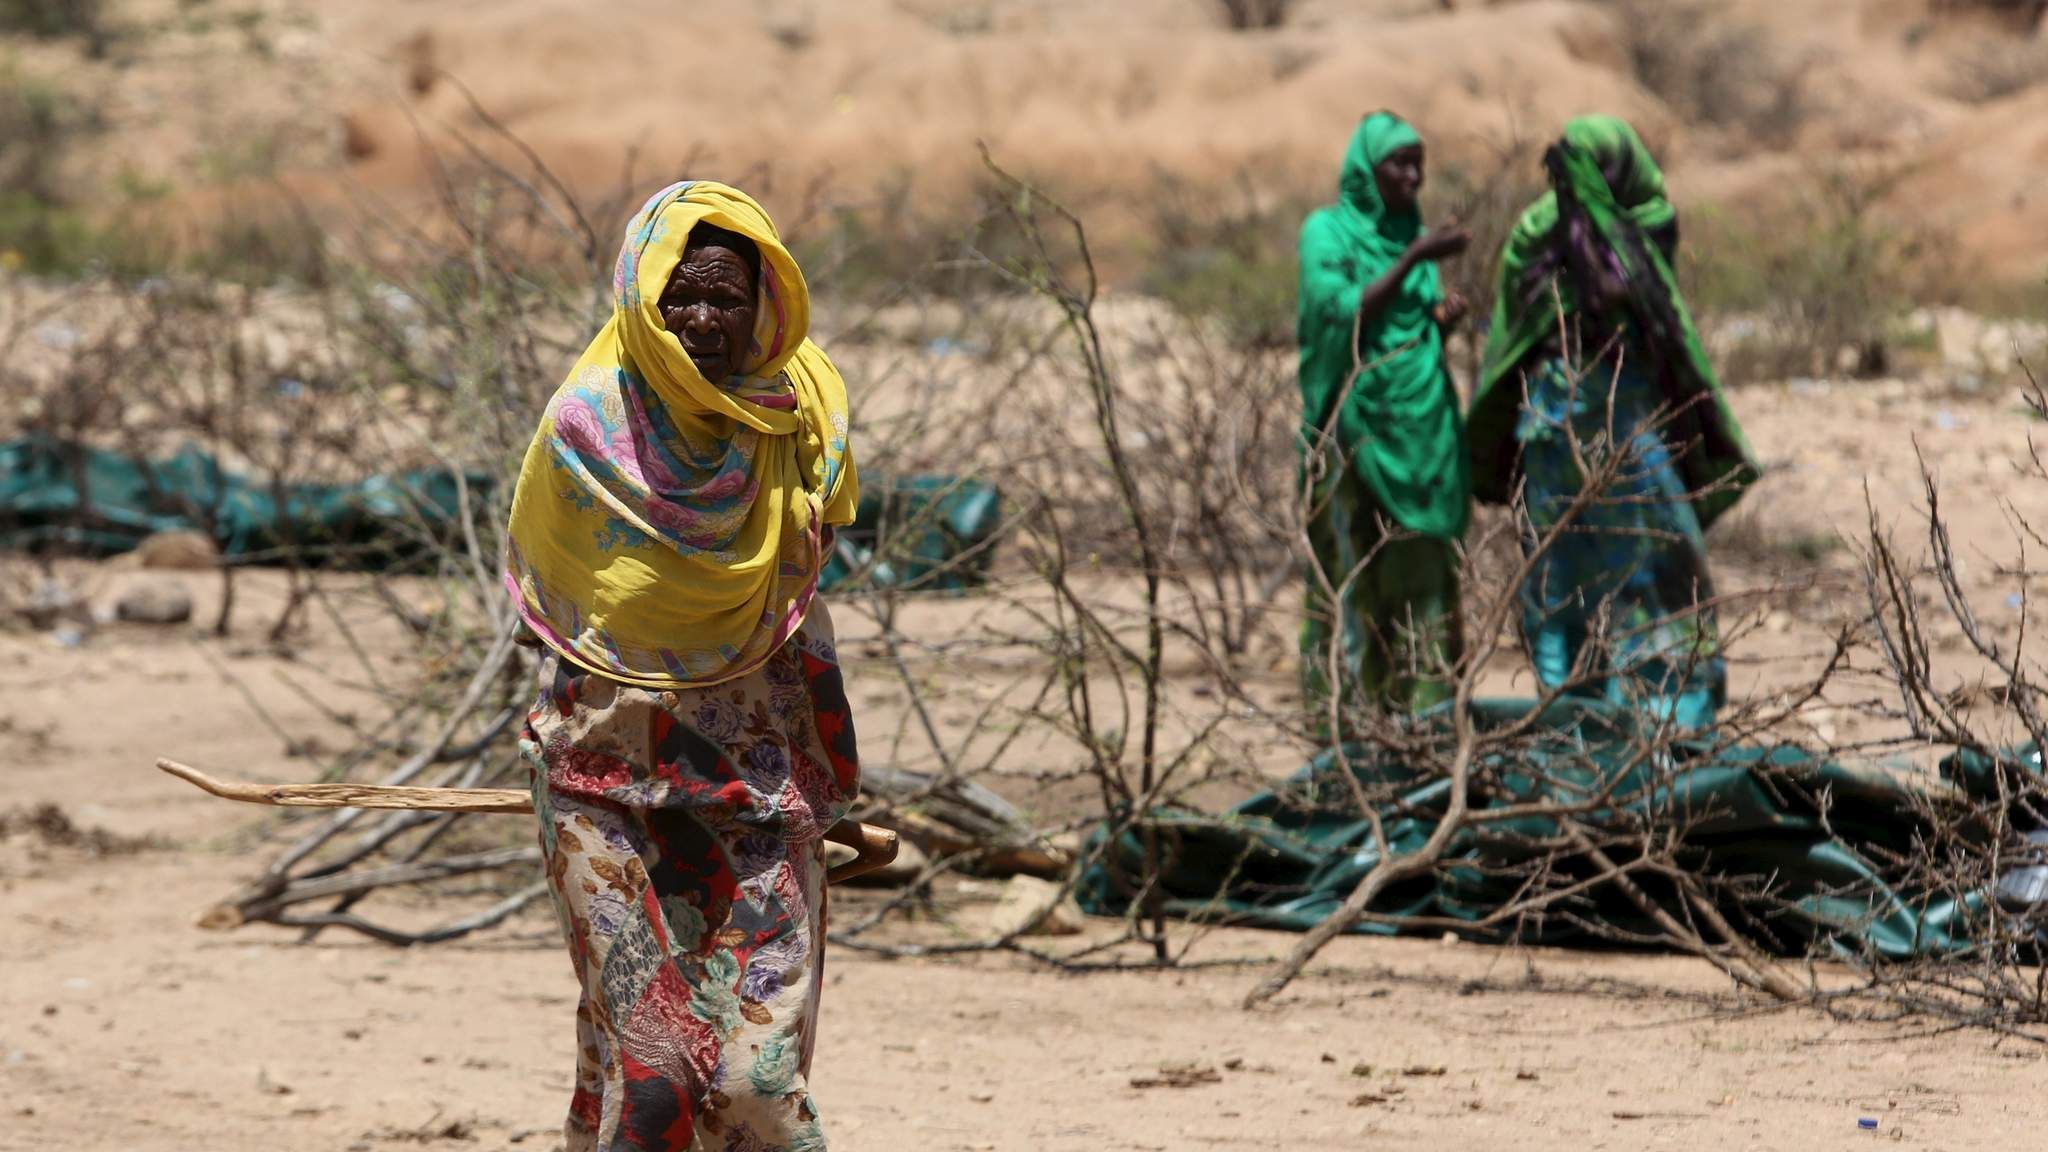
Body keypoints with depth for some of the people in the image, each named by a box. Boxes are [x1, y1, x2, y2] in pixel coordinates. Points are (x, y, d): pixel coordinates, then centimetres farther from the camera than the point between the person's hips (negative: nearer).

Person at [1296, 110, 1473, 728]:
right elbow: (1345, 312, -15)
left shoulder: (1411, 233, 14)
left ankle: (1418, 705, 5)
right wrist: (1412, 260, -20)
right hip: (1354, 419, -6)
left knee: (1421, 565, 2)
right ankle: (1342, 710, -4)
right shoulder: (1328, 231, -3)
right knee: (1352, 565, -6)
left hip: (1421, 425, 6)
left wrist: (1445, 318, -3)